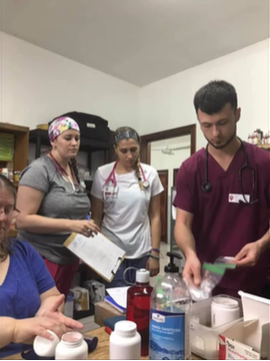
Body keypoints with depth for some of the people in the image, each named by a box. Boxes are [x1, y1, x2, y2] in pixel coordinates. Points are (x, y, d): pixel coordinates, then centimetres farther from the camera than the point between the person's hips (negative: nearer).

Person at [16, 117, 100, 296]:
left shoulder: (74, 170, 8)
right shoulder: (39, 170, -15)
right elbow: (23, 219, -21)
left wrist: (84, 224, 3)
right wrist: (70, 224, -26)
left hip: (70, 258, 8)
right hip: (43, 258, -7)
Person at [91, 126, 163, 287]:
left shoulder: (150, 174, -1)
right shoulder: (102, 174, -4)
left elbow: (155, 216, 0)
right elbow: (96, 217, 1)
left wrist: (155, 253, -3)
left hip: (141, 252, 1)